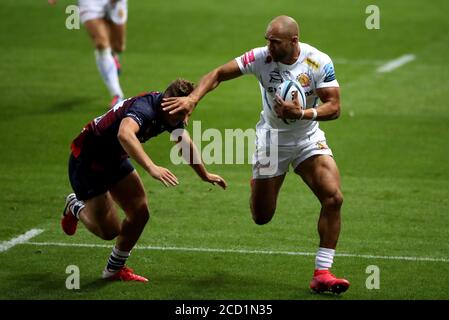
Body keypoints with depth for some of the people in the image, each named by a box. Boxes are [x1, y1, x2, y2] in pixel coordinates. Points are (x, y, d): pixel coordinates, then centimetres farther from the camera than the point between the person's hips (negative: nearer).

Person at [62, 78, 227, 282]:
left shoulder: (171, 114, -6)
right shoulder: (145, 107, -34)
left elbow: (187, 144, 16)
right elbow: (125, 134, -57)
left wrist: (205, 175, 26)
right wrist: (152, 168, -64)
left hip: (115, 159, 9)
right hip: (87, 160, -9)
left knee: (140, 214, 1)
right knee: (109, 231, -6)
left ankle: (114, 269, 20)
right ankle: (75, 207, 25)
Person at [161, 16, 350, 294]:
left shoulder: (320, 63, -19)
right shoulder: (261, 57, -18)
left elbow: (334, 107, -19)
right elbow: (219, 74, -13)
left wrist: (302, 113, -35)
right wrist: (193, 98, -29)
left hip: (308, 138, 0)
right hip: (271, 138, 0)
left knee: (334, 198, -19)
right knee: (261, 217, 3)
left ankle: (322, 274, -9)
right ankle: (259, 184, 43)